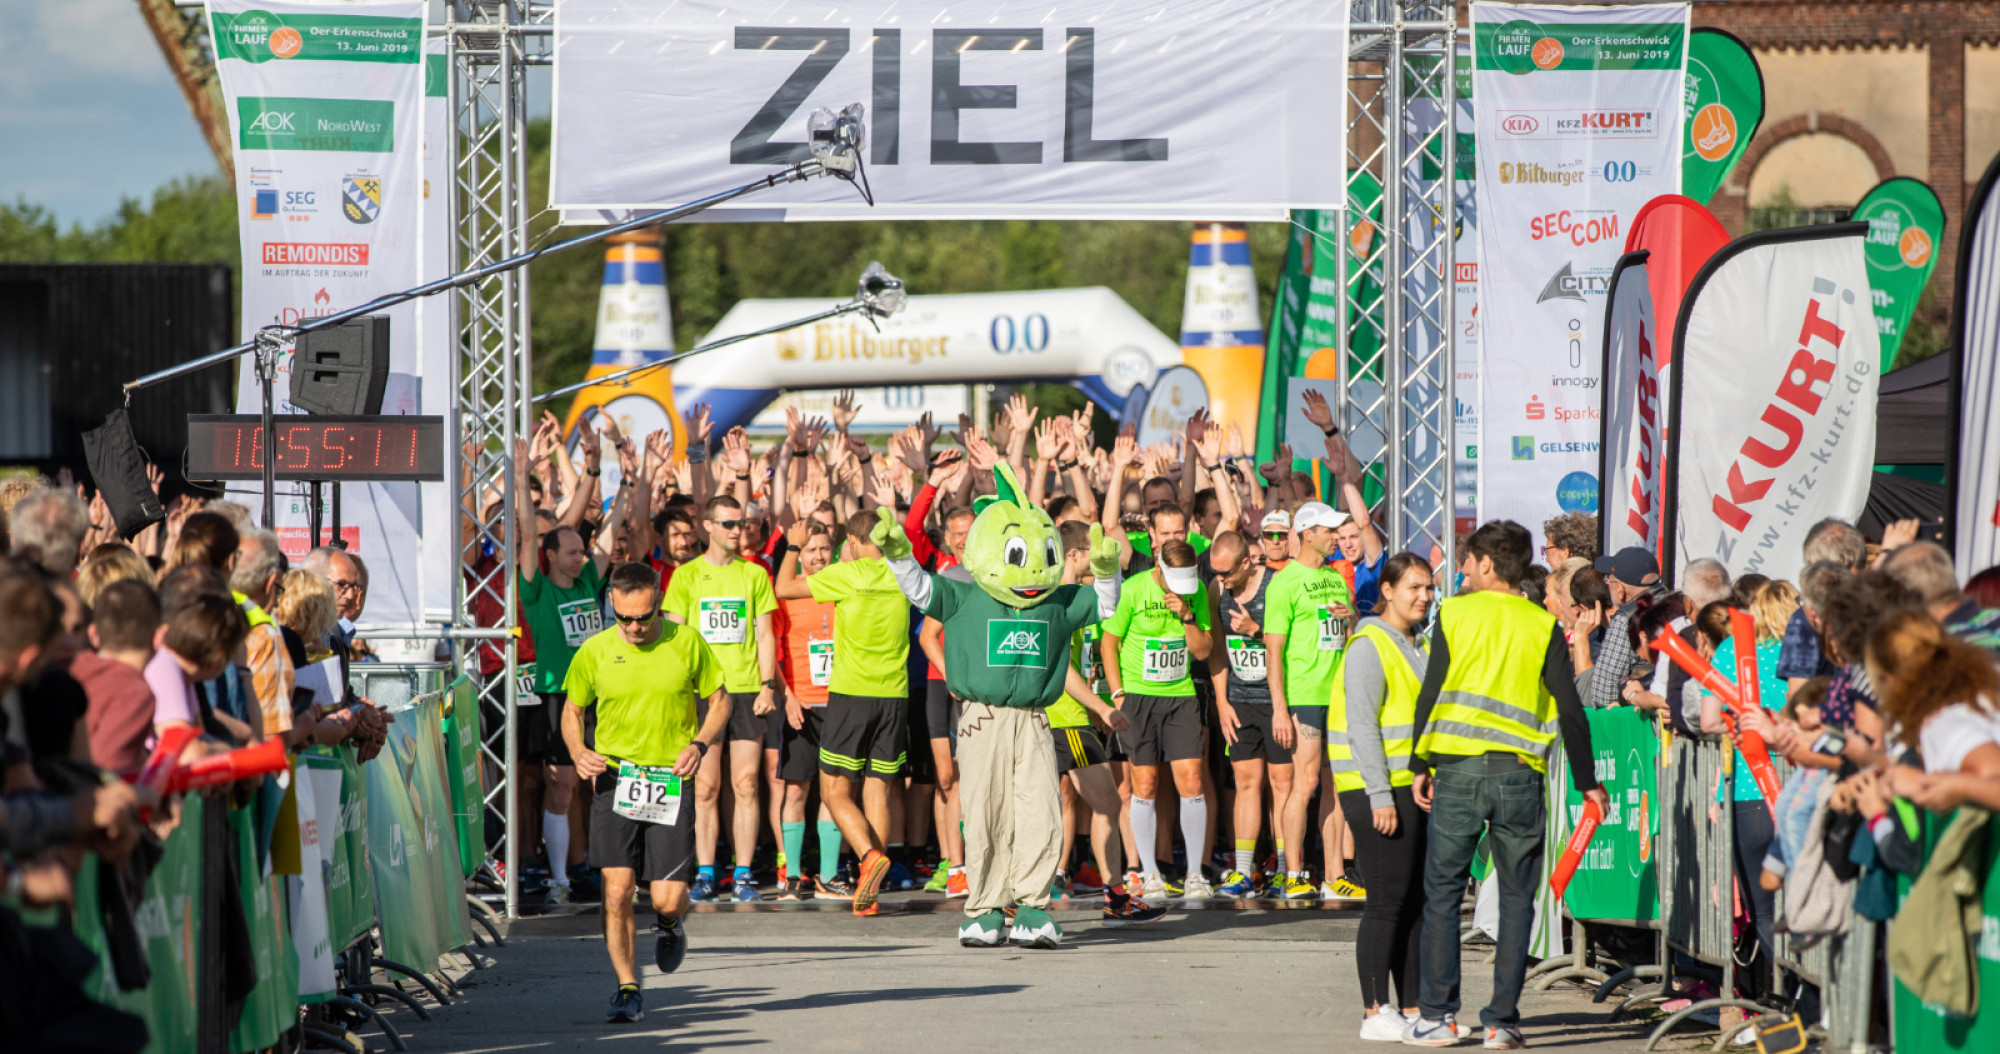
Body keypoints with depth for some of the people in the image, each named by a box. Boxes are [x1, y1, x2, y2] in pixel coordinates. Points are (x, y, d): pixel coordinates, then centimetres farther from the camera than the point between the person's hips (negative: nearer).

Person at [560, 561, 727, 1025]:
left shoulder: (687, 643, -1)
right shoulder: (594, 652, 0)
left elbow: (720, 699, 10)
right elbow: (572, 710, 14)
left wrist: (700, 744, -8)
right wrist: (578, 752, -6)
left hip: (671, 783, 0)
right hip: (614, 780, 0)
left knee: (667, 898, -4)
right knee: (617, 891, -10)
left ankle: (668, 923, 34)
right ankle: (627, 988, 4)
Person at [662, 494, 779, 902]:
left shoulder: (754, 574, 9)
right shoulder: (687, 575, 6)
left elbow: (764, 634, 9)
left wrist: (768, 684, -1)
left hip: (747, 690, 1)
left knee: (745, 785, -1)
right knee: (705, 786, -3)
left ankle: (743, 874, 3)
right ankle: (705, 873, 2)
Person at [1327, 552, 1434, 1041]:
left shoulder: (1419, 646, 18)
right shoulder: (1370, 647, -10)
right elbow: (1362, 726, -16)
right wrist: (1380, 795, -21)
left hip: (1417, 787, 9)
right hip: (1380, 788, -9)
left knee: (1417, 900, 9)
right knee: (1388, 899, -8)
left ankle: (1412, 1009, 15)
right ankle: (1375, 1013, -4)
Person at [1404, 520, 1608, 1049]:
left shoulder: (1454, 614, 3)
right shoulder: (1543, 626, 5)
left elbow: (1430, 694, 0)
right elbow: (1570, 709, 2)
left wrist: (1421, 766, 8)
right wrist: (1586, 782, 10)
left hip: (1459, 767, -1)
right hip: (1521, 772, 1)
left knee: (1443, 892, 7)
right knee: (1516, 899, 7)